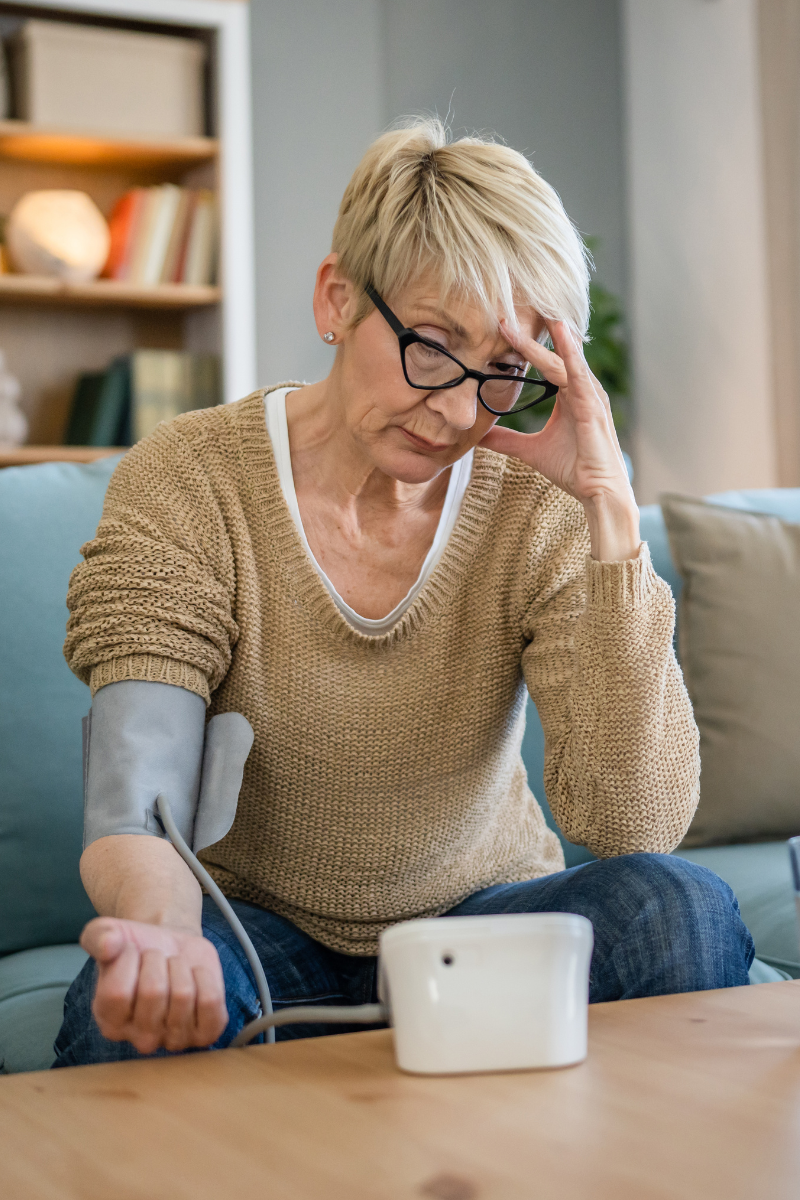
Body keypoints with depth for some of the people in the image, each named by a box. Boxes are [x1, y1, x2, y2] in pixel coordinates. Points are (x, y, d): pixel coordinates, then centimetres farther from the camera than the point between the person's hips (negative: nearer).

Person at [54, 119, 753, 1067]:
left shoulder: (537, 509, -10)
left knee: (677, 908, -27)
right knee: (135, 1005, -35)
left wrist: (610, 507, -25)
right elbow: (138, 807, -22)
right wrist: (158, 929, -47)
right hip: (259, 928, -2)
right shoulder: (185, 484, -13)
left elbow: (634, 821, -21)